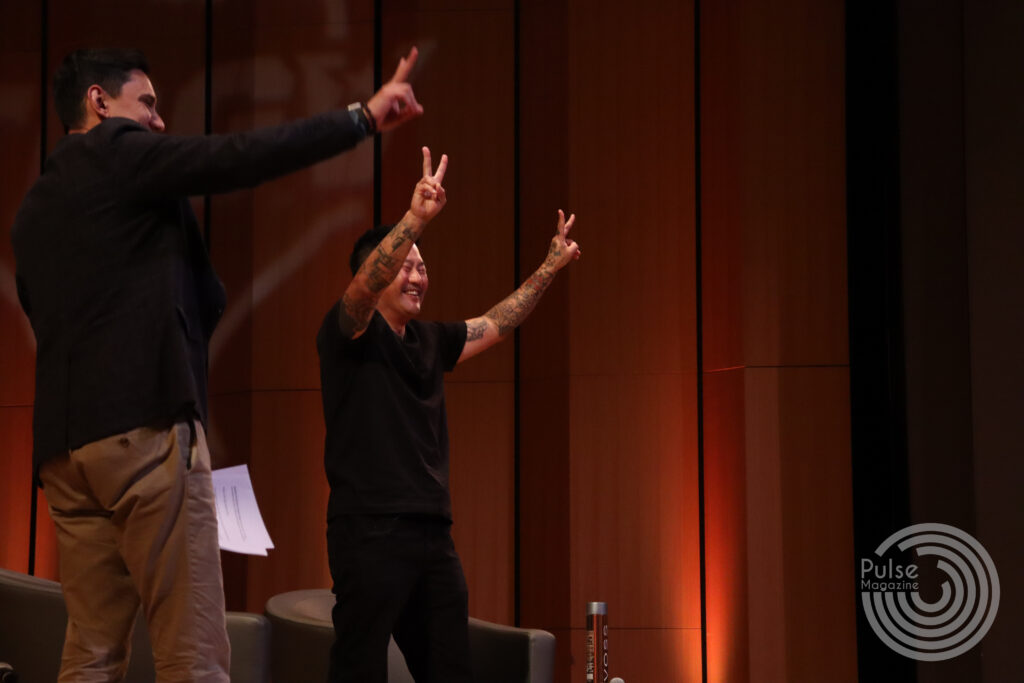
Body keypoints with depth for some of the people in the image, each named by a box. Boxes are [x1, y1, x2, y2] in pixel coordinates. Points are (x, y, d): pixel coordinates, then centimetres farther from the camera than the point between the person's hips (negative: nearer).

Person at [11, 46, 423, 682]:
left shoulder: (35, 207, 22)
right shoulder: (120, 152, 0)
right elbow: (244, 158, -8)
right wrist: (365, 116, -4)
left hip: (65, 441, 8)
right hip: (144, 423, -8)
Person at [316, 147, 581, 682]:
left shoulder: (429, 341, 18)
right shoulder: (349, 332, -3)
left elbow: (494, 326, 30)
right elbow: (363, 286, -23)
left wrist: (548, 268, 29)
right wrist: (415, 219, -36)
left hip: (433, 533, 8)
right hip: (369, 531, -8)